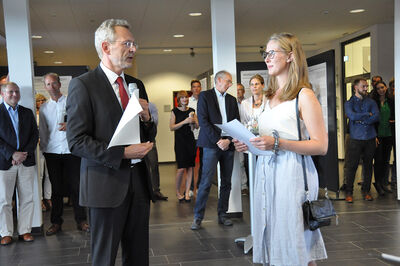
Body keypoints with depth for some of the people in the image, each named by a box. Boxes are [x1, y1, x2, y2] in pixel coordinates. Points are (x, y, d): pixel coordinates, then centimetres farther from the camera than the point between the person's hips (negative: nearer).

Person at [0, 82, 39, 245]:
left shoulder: (27, 113, 13)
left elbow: (35, 135, 8)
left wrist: (25, 153, -7)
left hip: (26, 161, 3)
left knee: (27, 198, 4)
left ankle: (25, 230, 14)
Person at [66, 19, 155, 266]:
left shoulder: (137, 85, 13)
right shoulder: (83, 85, -7)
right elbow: (77, 141, -13)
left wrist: (146, 118, -4)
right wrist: (123, 153, -20)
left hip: (139, 179, 6)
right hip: (107, 183, -6)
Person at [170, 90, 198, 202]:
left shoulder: (191, 110, 10)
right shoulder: (175, 111, 0)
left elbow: (197, 126, 11)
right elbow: (172, 127, -7)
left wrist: (193, 121, -10)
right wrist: (184, 122, -16)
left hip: (191, 140, 4)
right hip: (180, 140, -4)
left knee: (190, 167, 2)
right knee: (181, 168, -10)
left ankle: (187, 193, 9)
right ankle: (178, 192, 8)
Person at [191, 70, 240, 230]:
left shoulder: (232, 100, 17)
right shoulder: (205, 96, 2)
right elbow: (203, 121, -7)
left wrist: (228, 140, -5)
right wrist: (218, 141, -13)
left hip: (228, 145, 5)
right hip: (211, 144, -5)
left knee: (226, 182, 7)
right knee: (206, 182, -8)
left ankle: (222, 214, 16)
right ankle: (198, 217, -1)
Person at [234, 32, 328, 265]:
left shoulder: (304, 95, -6)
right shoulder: (270, 96, 16)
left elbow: (321, 146, -13)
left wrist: (277, 143, -21)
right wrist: (249, 145, 6)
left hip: (292, 175, -7)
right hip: (266, 174, 7)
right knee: (270, 245, 11)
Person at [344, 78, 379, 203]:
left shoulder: (371, 102, 12)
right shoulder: (349, 103, 5)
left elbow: (376, 117, -3)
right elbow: (352, 115, -14)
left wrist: (361, 120, -9)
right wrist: (368, 114, -5)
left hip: (370, 138, 3)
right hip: (355, 138, -3)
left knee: (368, 165, 8)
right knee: (351, 166, -3)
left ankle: (366, 190, 20)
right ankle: (349, 192, 7)